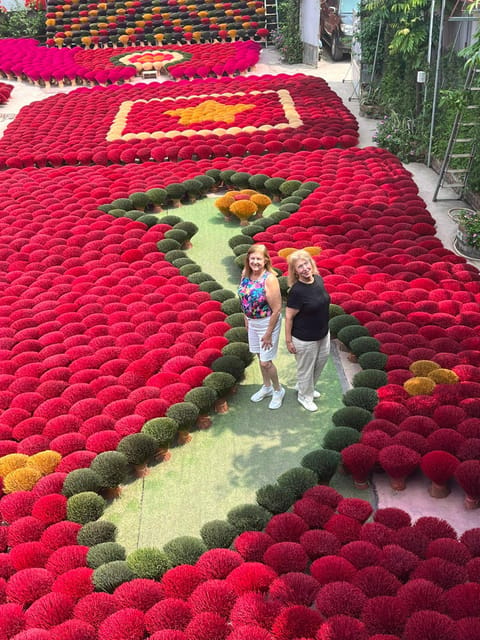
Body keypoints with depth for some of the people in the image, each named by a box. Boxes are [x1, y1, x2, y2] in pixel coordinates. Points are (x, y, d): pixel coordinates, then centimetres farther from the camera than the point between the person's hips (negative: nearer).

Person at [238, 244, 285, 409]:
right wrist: (246, 319, 12)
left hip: (267, 322, -7)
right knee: (260, 356, 21)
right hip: (252, 321, 7)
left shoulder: (269, 279, -26)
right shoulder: (246, 274, -5)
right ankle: (267, 387, 42)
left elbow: (276, 309, -23)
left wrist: (268, 333, -18)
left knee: (266, 362, 1)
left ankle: (278, 390, 27)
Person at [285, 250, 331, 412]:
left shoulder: (318, 279, -6)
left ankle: (302, 386, 51)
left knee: (321, 361, 25)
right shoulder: (296, 291, -27)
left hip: (323, 334, 7)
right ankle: (305, 396, 40)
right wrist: (288, 340, -14)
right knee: (306, 368, 14)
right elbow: (289, 316, -19)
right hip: (305, 339, -7)